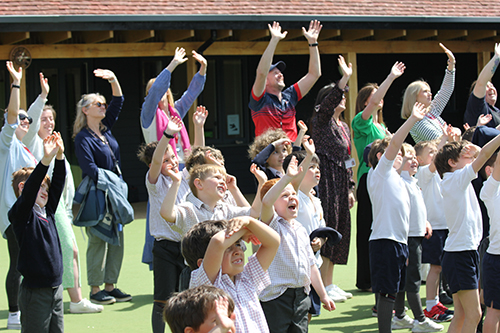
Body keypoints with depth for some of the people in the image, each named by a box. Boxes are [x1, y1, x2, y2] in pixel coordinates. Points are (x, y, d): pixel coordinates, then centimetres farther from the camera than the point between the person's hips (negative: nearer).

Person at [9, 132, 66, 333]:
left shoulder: (47, 212, 11)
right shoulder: (20, 214, -9)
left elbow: (58, 184, 8)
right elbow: (29, 190, -24)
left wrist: (59, 156, -4)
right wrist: (46, 160, -33)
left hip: (55, 288, 7)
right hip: (35, 292, -7)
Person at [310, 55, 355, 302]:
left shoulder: (344, 127, 18)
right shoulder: (320, 121, -6)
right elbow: (328, 103, -28)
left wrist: (350, 188, 19)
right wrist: (345, 78, -35)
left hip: (340, 183, 9)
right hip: (326, 180, -9)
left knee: (339, 229, 10)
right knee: (327, 228, -8)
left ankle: (330, 283, 17)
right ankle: (324, 287, -3)